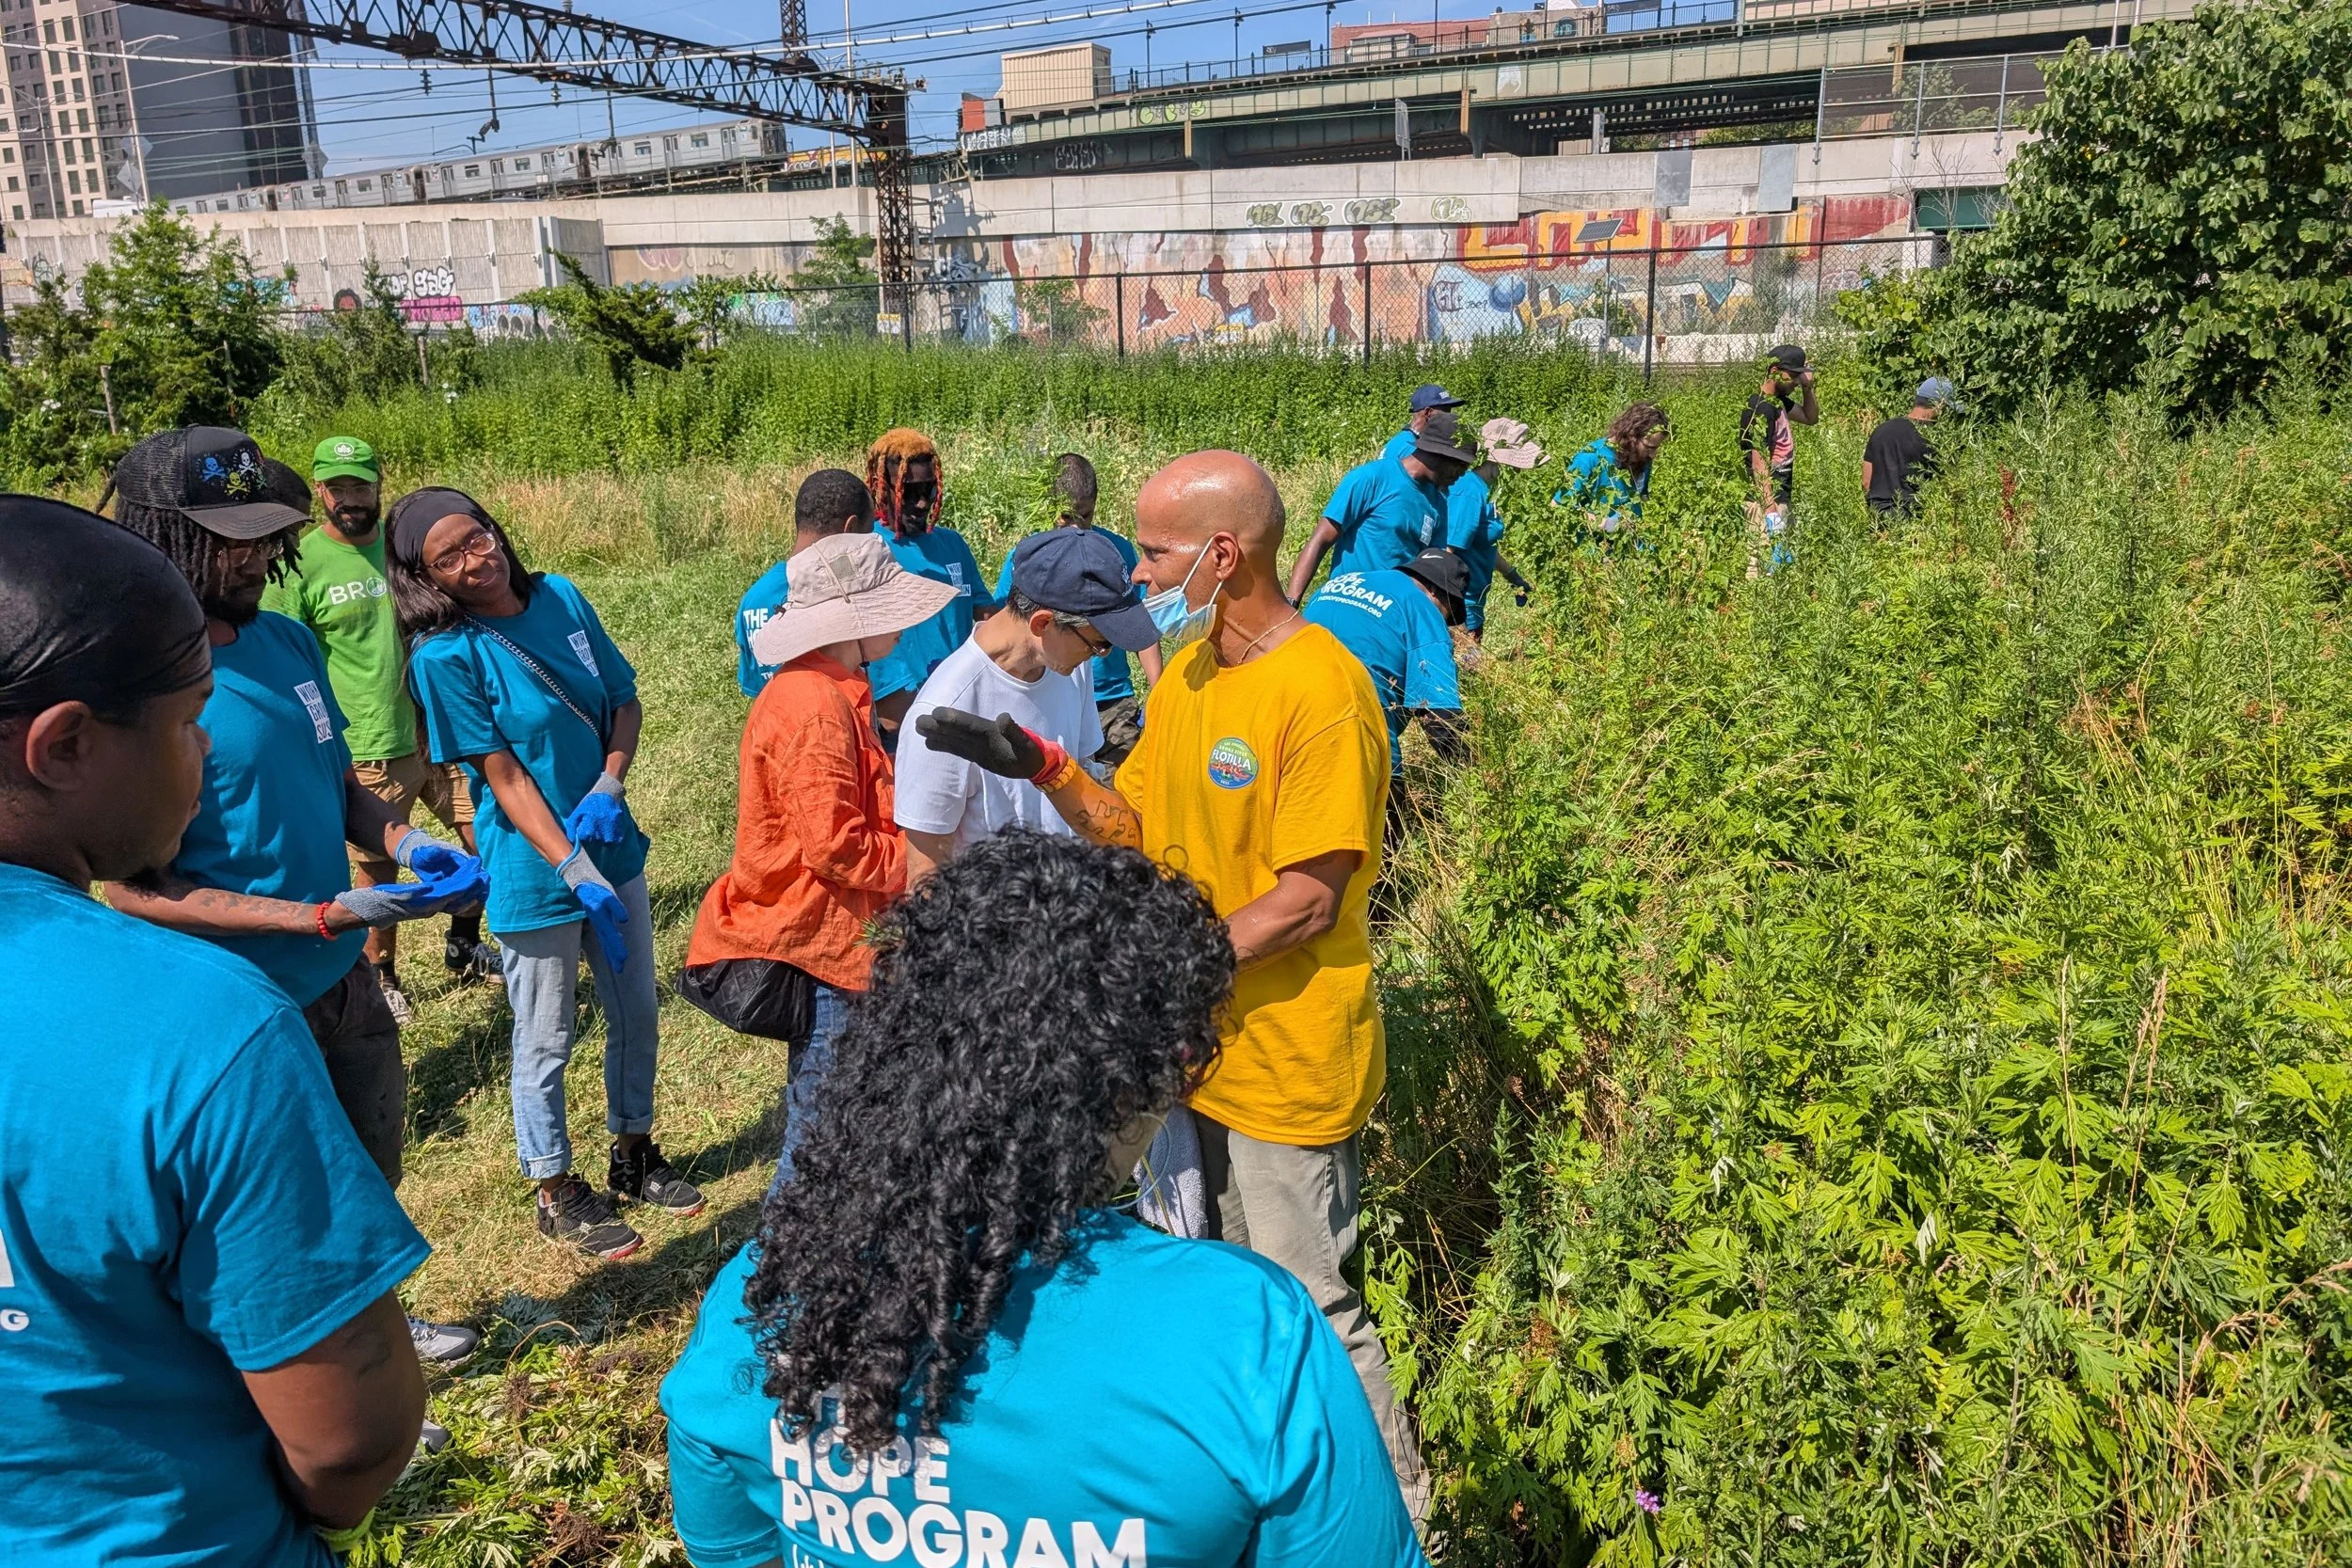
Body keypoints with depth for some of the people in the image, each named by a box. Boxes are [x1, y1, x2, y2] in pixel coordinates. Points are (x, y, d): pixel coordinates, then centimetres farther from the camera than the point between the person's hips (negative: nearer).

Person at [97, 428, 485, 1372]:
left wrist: (404, 843, -8)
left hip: (347, 979, 7)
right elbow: (135, 888, -21)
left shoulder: (286, 641, -1)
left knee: (373, 1169, 26)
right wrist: (322, 916, -27)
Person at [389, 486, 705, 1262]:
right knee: (545, 1043, 10)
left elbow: (625, 698, 3)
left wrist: (610, 788, -14)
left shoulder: (560, 597, -2)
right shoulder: (446, 655, -17)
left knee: (637, 1015, 19)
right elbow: (504, 777, -18)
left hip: (612, 847, 6)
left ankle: (633, 1154, 40)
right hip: (535, 874, -6)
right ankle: (557, 1194, 30)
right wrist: (575, 872, -22)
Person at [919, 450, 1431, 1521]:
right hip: (1196, 1043, 8)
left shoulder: (1320, 692, -22)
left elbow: (1306, 901, -23)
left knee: (1307, 1308, 5)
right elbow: (1136, 828, 7)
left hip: (1288, 1062, -8)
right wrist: (1043, 768, -8)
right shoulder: (1185, 670, 6)